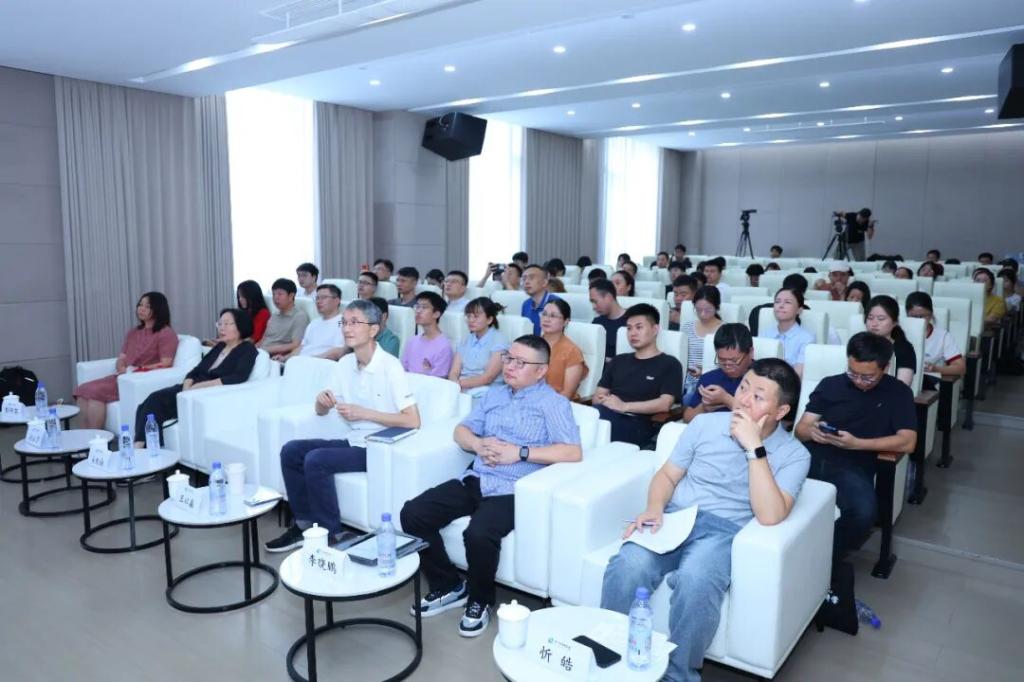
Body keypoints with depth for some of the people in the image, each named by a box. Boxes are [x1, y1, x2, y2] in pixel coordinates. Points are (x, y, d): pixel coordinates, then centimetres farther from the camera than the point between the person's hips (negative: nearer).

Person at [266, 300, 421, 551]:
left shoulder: (390, 366, -16)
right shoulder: (345, 363, 5)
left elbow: (413, 421, -22)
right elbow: (321, 412, 14)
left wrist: (363, 413, -21)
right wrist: (321, 401, -11)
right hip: (351, 442, 8)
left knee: (316, 460, -23)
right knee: (291, 451, -4)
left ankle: (331, 535, -7)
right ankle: (305, 524, 8)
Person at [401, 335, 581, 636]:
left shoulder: (553, 403, -2)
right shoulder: (494, 393, 19)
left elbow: (573, 452, -14)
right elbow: (461, 430, 20)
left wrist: (520, 452, -19)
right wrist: (478, 444, -4)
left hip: (511, 490, -6)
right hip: (474, 480, 7)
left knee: (479, 533, -33)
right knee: (413, 513, -10)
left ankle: (480, 600, -1)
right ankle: (449, 586, 9)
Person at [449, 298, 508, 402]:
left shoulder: (498, 341, -2)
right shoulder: (464, 342, 16)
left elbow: (488, 377, -11)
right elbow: (454, 373, 6)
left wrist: (460, 384, -20)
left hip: (485, 392, -4)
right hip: (460, 391, 5)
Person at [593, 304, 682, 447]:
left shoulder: (669, 364, 12)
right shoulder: (618, 361, 29)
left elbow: (664, 404, -3)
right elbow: (598, 396, 21)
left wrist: (624, 406, -12)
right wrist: (604, 400, -4)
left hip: (638, 425, -5)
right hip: (608, 416, 5)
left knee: (602, 416, -38)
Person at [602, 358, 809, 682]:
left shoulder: (794, 455, -1)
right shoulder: (705, 423, 7)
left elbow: (770, 516, -16)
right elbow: (667, 475, 12)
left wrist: (754, 447, -17)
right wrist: (654, 508, -9)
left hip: (723, 531, -2)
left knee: (695, 581, -36)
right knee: (626, 567, -29)